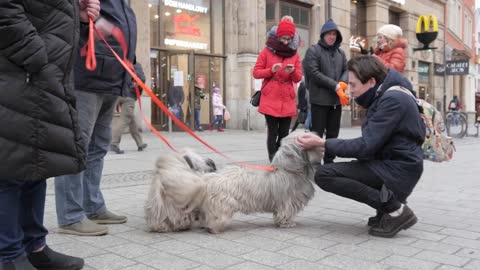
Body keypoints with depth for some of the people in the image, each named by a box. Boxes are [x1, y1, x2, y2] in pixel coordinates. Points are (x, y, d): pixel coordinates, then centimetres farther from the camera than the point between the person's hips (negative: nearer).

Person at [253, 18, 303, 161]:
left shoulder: (295, 54, 9)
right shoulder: (267, 50, 2)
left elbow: (298, 78, 8)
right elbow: (256, 72, 1)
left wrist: (292, 72, -14)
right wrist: (271, 70, -16)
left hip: (287, 101, 3)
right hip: (270, 100, -3)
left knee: (284, 133, 3)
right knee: (273, 132, -5)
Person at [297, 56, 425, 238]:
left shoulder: (393, 99, -19)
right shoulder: (386, 95, 11)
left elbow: (366, 146, -22)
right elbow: (370, 143, 11)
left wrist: (323, 144, -16)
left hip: (398, 170, -10)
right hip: (390, 163, 10)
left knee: (324, 175, -18)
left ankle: (395, 209, -12)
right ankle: (387, 206, 12)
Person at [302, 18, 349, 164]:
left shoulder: (341, 52, 14)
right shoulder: (313, 50, -2)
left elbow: (346, 70, 15)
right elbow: (314, 73, -12)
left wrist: (343, 83, -9)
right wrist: (335, 86, -16)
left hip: (337, 100, 5)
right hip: (320, 99, -5)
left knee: (333, 134, 11)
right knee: (317, 134, -1)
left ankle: (329, 161, 21)